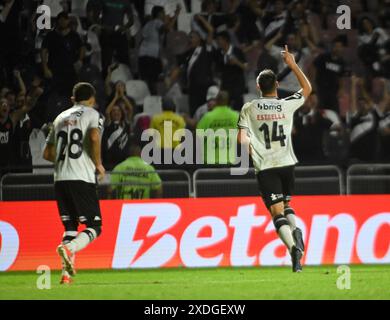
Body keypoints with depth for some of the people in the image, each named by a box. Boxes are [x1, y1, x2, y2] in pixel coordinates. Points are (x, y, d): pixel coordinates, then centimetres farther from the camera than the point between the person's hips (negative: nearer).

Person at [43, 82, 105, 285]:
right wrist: (98, 164, -5)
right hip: (81, 178, -5)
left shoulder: (60, 118, 21)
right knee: (94, 226, 0)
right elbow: (94, 137, -17)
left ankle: (67, 273, 0)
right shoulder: (92, 114, 4)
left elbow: (47, 153, 21)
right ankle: (68, 248, -28)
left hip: (60, 178, 5)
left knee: (70, 226, 12)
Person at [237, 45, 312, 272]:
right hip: (287, 163, 2)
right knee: (286, 204, 23)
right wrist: (293, 64, 21)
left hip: (265, 167, -2)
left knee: (277, 212, -8)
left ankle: (293, 247, -30)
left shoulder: (249, 109, -1)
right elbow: (307, 88, 19)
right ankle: (296, 230, -8)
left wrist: (249, 148, 13)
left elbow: (242, 137, -7)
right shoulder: (287, 105, 2)